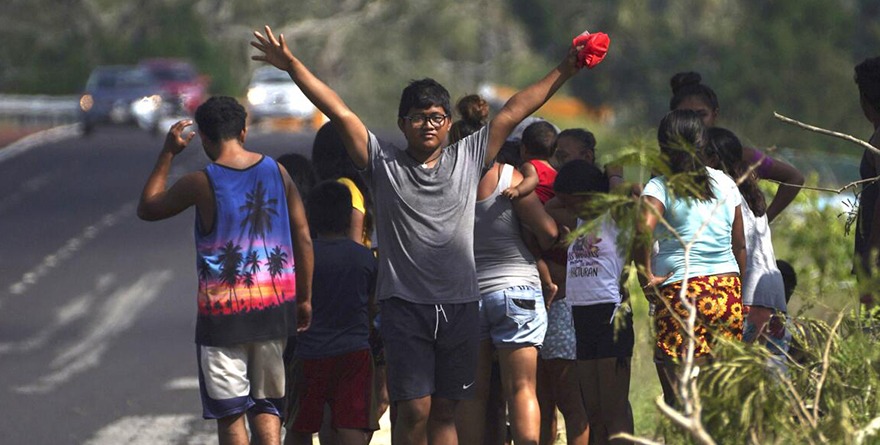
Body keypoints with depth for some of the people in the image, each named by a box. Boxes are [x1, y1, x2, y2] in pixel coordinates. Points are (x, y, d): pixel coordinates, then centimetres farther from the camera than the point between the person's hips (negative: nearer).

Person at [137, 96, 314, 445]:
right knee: (266, 403, 13)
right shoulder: (276, 172, 2)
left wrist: (168, 154, 10)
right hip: (275, 307, 4)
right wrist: (304, 299, 13)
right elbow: (304, 240, 4)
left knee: (229, 411, 3)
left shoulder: (201, 183, -10)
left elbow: (147, 209, 5)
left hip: (224, 311, -4)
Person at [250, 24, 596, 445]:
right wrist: (292, 66, -6)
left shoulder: (469, 158, 9)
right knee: (416, 409, -10)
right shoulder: (384, 163, 4)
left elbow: (512, 112, 9)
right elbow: (339, 112, -1)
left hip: (460, 306, 3)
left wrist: (563, 72, 8)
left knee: (445, 411, 8)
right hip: (405, 305, -3)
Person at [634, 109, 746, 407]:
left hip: (681, 293, -5)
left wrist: (646, 277, -12)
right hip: (728, 291, 5)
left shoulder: (661, 187, -5)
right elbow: (740, 245, 14)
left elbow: (643, 231, -24)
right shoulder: (725, 184, 10)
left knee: (679, 394, -4)